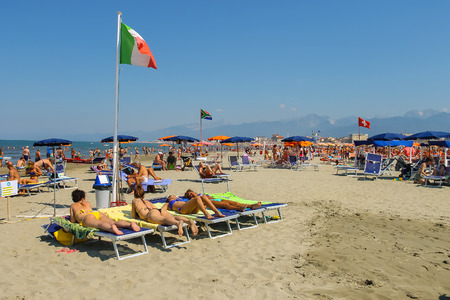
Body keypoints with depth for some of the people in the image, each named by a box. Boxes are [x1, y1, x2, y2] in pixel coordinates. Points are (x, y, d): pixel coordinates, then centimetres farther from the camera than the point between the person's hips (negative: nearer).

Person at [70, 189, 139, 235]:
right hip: (98, 213, 4)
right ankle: (130, 224, -51)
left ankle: (112, 228, -71)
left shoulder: (72, 206, 33)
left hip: (87, 218, -4)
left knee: (100, 224, -37)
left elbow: (72, 221, 27)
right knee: (114, 222, -22)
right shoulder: (87, 203, 41)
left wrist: (79, 219, 48)